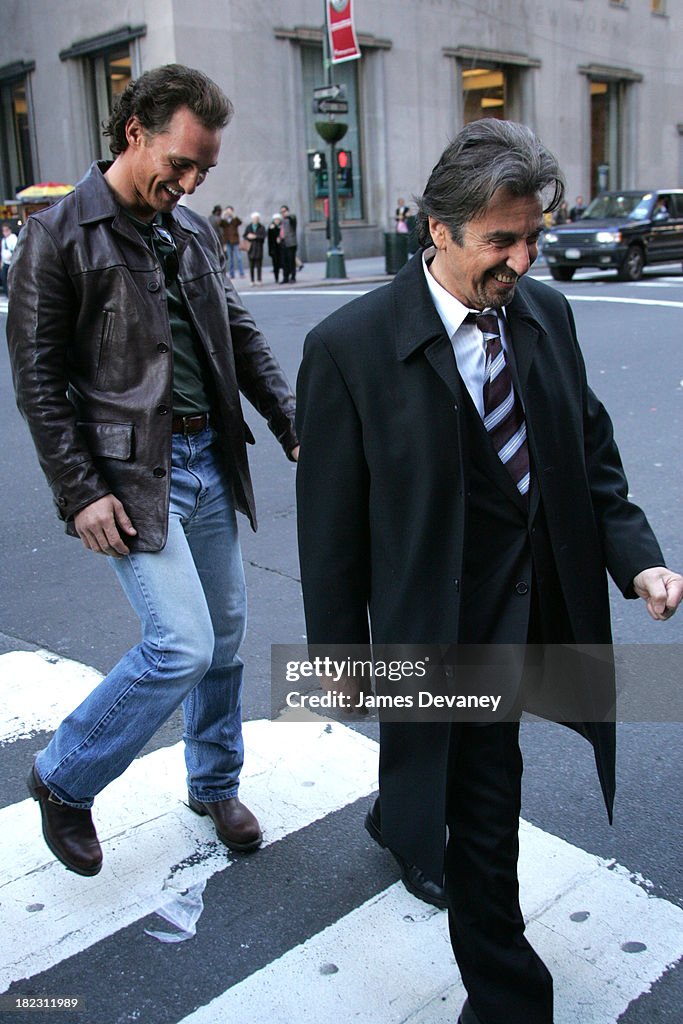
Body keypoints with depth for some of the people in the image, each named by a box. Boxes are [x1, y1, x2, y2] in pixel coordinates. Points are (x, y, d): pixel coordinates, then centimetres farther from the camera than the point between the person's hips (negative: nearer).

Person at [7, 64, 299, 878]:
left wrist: (294, 428, 5)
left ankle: (214, 786, 35)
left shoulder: (193, 232, 11)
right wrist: (79, 493, -15)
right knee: (182, 646, -13)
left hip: (209, 460, 7)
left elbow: (242, 339, 15)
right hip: (133, 472, -7)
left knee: (225, 633, 13)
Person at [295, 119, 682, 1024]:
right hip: (450, 621, -5)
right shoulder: (349, 348, -17)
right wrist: (341, 651, -5)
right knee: (488, 800, 6)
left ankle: (405, 823, 60)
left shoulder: (547, 312, 0)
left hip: (547, 600, 6)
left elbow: (592, 452, 8)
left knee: (468, 757, 25)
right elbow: (331, 522, -11)